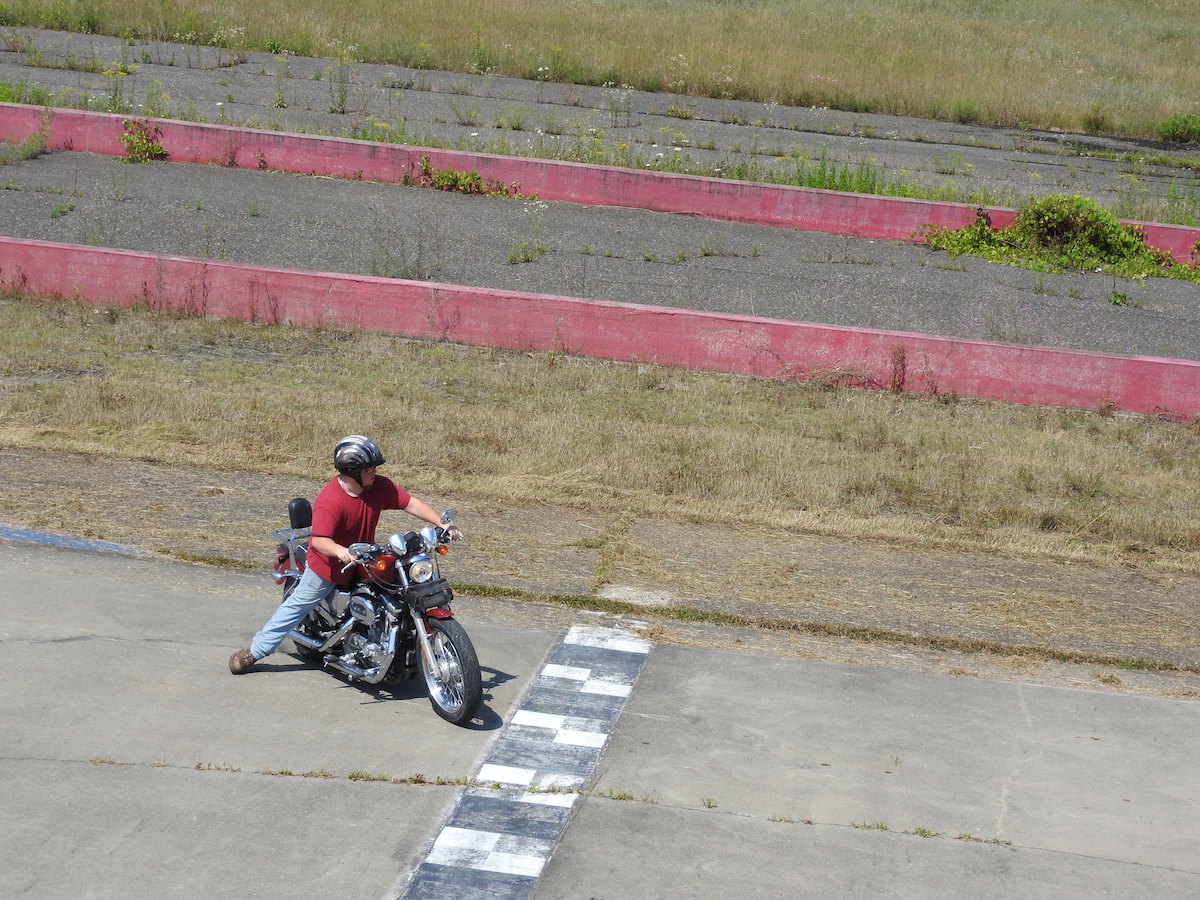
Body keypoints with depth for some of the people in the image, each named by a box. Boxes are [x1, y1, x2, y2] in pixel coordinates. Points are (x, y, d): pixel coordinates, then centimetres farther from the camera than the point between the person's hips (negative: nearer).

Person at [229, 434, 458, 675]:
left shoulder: (379, 486, -14)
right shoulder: (330, 500, -32)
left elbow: (410, 503, -9)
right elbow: (319, 540, -41)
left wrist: (441, 524, -19)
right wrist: (341, 552, -61)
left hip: (364, 560, 5)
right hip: (329, 565, -5)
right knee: (297, 605, 6)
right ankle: (254, 651, 19)